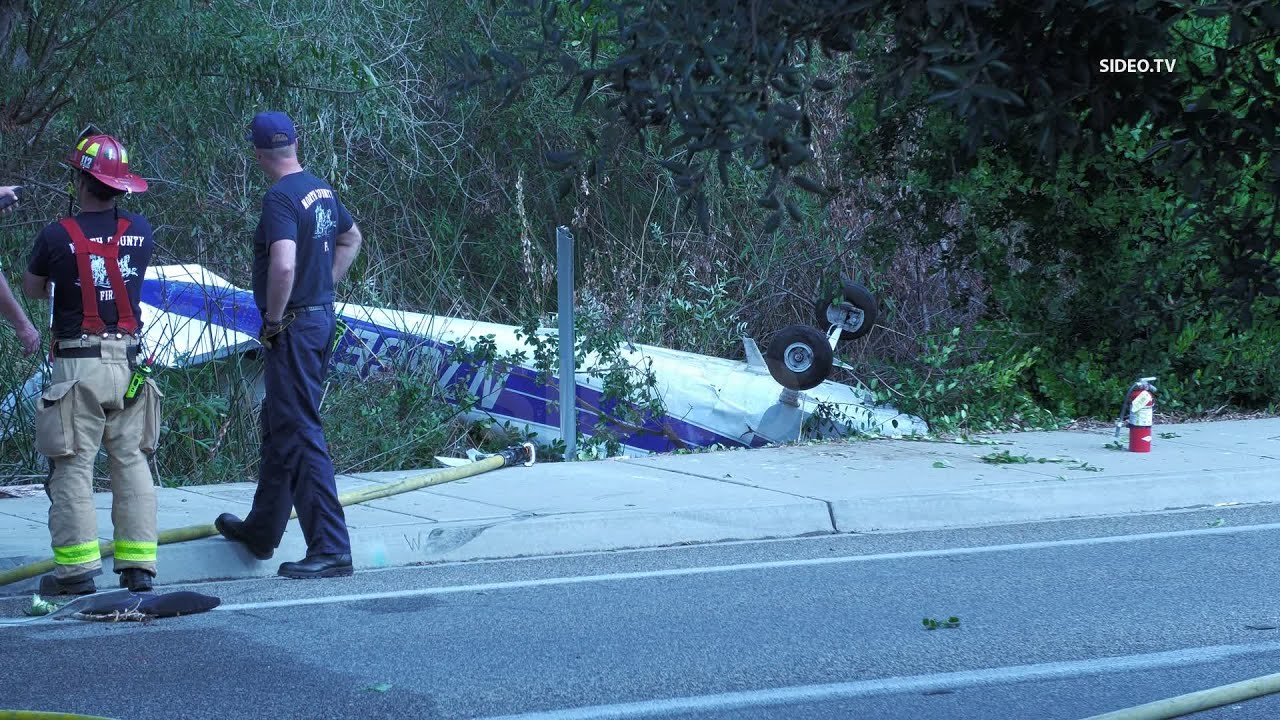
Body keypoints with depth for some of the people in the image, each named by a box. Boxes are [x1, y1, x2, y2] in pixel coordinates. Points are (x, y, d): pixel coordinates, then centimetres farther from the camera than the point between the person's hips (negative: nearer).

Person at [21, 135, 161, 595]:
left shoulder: (57, 236, -9)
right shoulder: (140, 230, 1)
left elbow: (32, 290, 8)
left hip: (79, 365, -4)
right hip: (129, 362, 4)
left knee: (73, 468, 1)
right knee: (132, 463, 9)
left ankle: (77, 568, -1)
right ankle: (138, 565, 8)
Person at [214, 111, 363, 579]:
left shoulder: (281, 199, -19)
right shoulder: (321, 190, 10)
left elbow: (283, 265, -32)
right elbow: (351, 239, 28)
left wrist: (274, 320, -19)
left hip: (294, 328, -10)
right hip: (322, 316, 10)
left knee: (300, 433, -8)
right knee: (278, 423, 21)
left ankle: (330, 549, -10)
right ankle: (262, 530, 34)